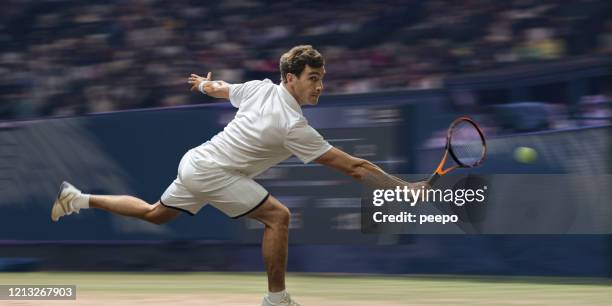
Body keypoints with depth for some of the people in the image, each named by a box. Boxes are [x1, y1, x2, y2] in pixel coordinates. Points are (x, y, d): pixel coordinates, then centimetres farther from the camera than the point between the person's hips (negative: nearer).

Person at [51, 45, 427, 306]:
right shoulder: (294, 127, -24)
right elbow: (353, 167, -25)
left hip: (196, 161, 9)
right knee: (278, 216, -13)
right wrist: (406, 188, -22)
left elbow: (220, 88, 19)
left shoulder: (261, 88, -3)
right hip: (212, 172, -9)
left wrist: (204, 84, 44)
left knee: (155, 214, 27)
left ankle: (79, 198, 31)